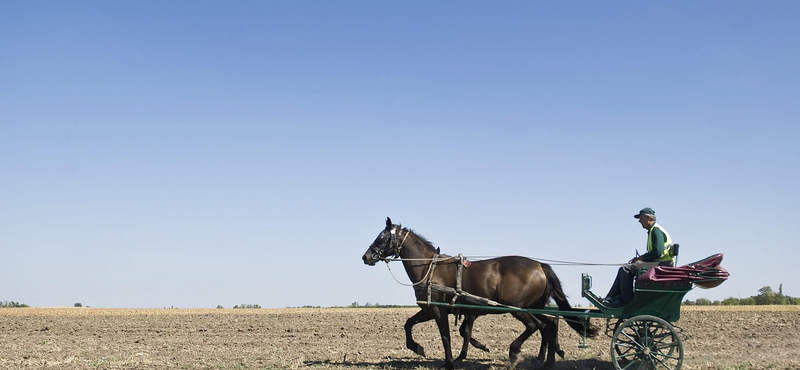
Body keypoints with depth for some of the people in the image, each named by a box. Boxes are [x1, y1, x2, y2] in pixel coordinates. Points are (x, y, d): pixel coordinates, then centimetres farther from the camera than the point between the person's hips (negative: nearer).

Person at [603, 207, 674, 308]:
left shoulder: (656, 230, -11)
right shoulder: (653, 230, 21)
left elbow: (658, 252, -22)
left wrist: (640, 258, -11)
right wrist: (640, 258, 7)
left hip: (662, 264, -11)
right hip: (657, 263, 11)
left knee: (626, 269, -18)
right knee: (624, 269, 8)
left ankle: (626, 300, -13)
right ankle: (610, 299, 4)